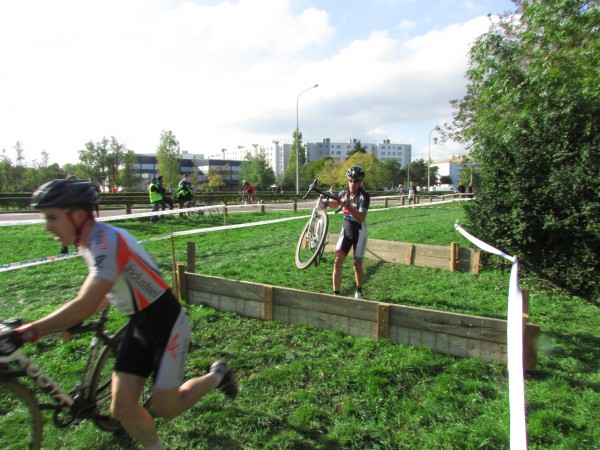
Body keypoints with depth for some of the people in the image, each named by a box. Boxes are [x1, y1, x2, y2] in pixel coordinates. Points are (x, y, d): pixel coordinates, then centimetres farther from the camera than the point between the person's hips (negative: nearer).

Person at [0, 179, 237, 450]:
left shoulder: (108, 241, -27)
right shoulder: (88, 244, 3)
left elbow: (86, 304, -34)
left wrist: (25, 333, -30)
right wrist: (73, 321, 5)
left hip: (166, 324, -8)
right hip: (139, 325, 8)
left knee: (165, 409, 3)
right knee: (122, 408, 7)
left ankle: (217, 376, 27)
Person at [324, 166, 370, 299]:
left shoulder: (364, 196, -20)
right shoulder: (344, 193, -3)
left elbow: (361, 218, -31)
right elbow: (336, 203, 19)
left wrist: (347, 205, -41)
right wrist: (327, 202, -4)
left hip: (359, 233, -4)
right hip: (346, 230, 4)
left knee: (357, 265, 5)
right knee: (338, 262, -6)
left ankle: (359, 291, 31)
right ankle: (336, 294, 2)